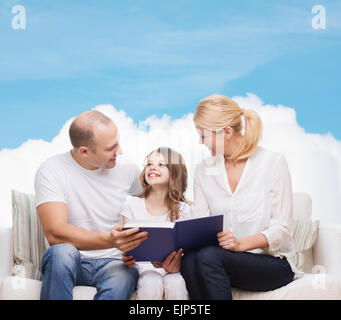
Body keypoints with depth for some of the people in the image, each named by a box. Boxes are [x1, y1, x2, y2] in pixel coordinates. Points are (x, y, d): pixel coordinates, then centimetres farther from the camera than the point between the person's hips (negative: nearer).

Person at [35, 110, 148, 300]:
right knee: (62, 252, -37)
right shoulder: (51, 172, -9)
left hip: (112, 263, 2)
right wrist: (109, 240, -36)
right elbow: (55, 234, -20)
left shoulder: (126, 170, 3)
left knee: (125, 277, -34)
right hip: (69, 263, -1)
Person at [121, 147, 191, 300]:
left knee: (175, 286, -31)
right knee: (152, 285, -32)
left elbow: (185, 249, -1)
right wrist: (127, 260, -21)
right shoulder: (132, 205, 2)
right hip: (144, 268, 0)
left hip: (172, 269, 1)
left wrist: (176, 265, -24)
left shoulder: (183, 209, 2)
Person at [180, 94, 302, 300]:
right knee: (189, 260, -31)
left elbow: (282, 229, -8)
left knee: (208, 256, -32)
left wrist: (241, 243, -25)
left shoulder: (273, 163, -4)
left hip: (273, 261, -4)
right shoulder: (203, 171, 11)